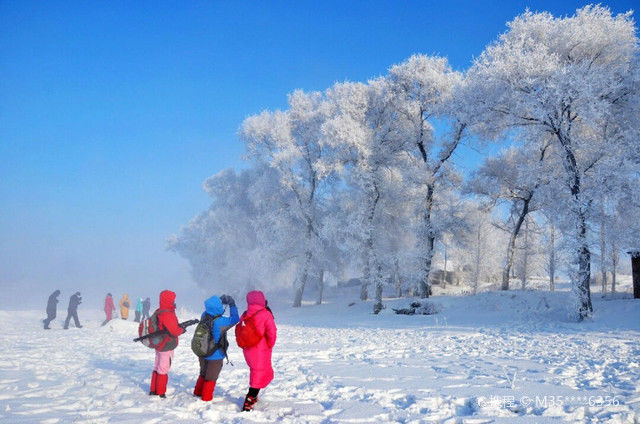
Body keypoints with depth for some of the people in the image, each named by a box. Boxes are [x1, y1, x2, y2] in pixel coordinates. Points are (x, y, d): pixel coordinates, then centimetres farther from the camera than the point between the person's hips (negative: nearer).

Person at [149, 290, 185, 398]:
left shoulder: (158, 312, 5)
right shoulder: (167, 314, -25)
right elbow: (174, 331, -27)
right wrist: (182, 329, -8)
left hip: (159, 344, 9)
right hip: (167, 346, -9)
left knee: (157, 368, 18)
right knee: (163, 370, 1)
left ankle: (153, 390, 27)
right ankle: (160, 393, 9)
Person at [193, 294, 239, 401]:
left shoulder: (204, 316, -12)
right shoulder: (220, 321, -28)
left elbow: (210, 308, 11)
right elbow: (235, 319, -14)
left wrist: (221, 300, 4)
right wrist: (232, 305, -5)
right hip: (215, 355, -6)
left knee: (203, 373, 27)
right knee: (211, 377, 13)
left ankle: (197, 392, 40)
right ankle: (206, 398, 23)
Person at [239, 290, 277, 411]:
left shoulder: (244, 315, 1)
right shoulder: (265, 314, -18)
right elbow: (272, 332, -18)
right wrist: (270, 345, -4)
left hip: (248, 350, 6)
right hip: (261, 351, -6)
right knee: (259, 375, 4)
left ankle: (252, 396, 36)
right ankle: (248, 403, 0)